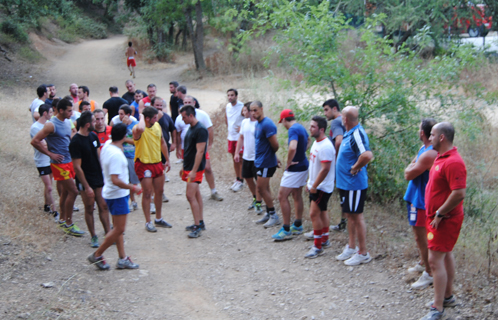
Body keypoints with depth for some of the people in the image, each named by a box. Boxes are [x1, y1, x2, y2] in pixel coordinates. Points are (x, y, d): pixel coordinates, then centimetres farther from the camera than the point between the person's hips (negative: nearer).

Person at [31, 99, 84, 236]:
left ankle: (62, 219, 30)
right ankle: (68, 224, 0)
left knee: (65, 192, 16)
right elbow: (35, 141, -16)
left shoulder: (67, 122, 9)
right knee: (73, 191, -10)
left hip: (69, 161, 8)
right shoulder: (51, 125, -16)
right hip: (59, 163, -8)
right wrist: (50, 154, -15)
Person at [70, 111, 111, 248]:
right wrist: (87, 187, -18)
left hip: (99, 178, 6)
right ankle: (93, 237, 17)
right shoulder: (76, 142, -17)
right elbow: (77, 167, -18)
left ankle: (108, 233, 14)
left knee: (103, 206, 7)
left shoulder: (93, 136, 6)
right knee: (89, 209, 5)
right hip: (85, 181, -6)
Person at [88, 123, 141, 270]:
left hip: (111, 193, 10)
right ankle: (97, 255, 8)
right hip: (117, 195, -10)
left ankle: (122, 259, 20)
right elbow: (115, 180, -29)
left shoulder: (107, 145, 1)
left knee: (117, 228, 14)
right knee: (119, 229, -1)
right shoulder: (116, 154, -26)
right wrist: (133, 187, -19)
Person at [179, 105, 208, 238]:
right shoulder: (191, 128, 12)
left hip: (195, 168, -10)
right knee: (196, 194, 14)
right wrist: (185, 167, 21)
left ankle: (197, 227, -7)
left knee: (191, 196, -12)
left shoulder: (201, 130, -18)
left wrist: (194, 171, -24)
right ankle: (200, 223, 22)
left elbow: (200, 151, -22)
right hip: (189, 167, 10)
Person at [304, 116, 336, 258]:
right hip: (315, 186, 10)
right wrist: (309, 182, 19)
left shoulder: (326, 147, -23)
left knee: (314, 214, -9)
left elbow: (325, 169, -26)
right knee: (321, 212, 18)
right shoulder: (316, 143, 9)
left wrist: (314, 186, -21)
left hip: (322, 187, -10)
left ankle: (318, 246, -2)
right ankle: (325, 240, 32)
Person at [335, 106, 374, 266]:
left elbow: (367, 155, -39)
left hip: (354, 184, -10)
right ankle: (351, 247, 32)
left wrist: (355, 168, -24)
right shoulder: (350, 133, 7)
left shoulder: (356, 135, -23)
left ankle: (363, 253, 9)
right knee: (350, 215, 19)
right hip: (345, 183, 10)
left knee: (357, 217, -1)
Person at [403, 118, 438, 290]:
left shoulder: (429, 154, -26)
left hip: (421, 200, -10)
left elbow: (408, 174, -20)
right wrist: (412, 167, -5)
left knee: (421, 236, -5)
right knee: (420, 234, 23)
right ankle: (423, 263, 38)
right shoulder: (423, 149, 7)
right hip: (416, 197, 10)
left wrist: (411, 167, -3)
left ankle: (429, 274, 2)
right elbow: (409, 170, 14)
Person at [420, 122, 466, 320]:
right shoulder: (441, 157, 10)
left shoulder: (453, 162, -24)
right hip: (438, 217, 11)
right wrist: (435, 214, 13)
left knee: (435, 259, -11)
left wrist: (439, 214, -22)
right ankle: (448, 296, 33)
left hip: (444, 220, -11)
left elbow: (459, 194, -30)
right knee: (446, 255, 19)